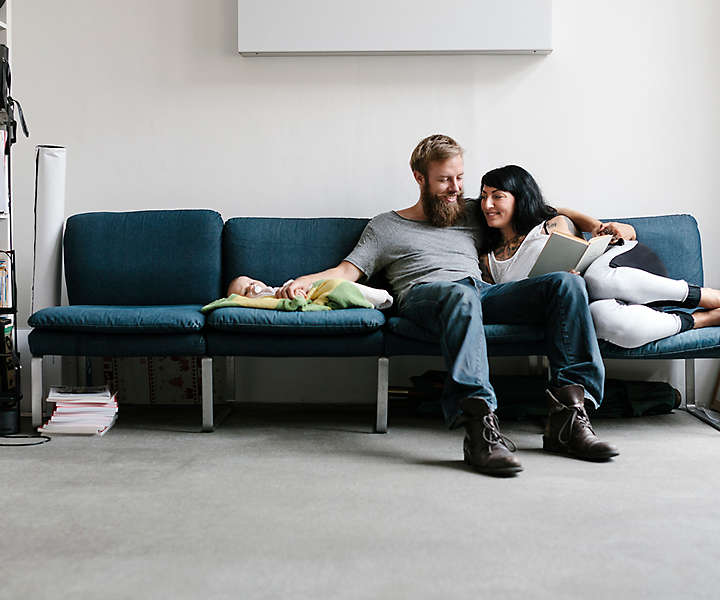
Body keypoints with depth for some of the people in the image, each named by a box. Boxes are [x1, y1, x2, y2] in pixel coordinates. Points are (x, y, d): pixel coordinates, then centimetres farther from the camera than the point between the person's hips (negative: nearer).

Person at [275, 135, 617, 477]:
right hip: (424, 294, -4)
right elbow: (347, 272, 14)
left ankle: (568, 417, -32)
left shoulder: (470, 213, 33)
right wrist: (305, 281, -4)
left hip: (484, 293, 4)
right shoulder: (385, 226, 24)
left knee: (565, 284, -21)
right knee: (461, 295, -43)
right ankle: (480, 429, -56)